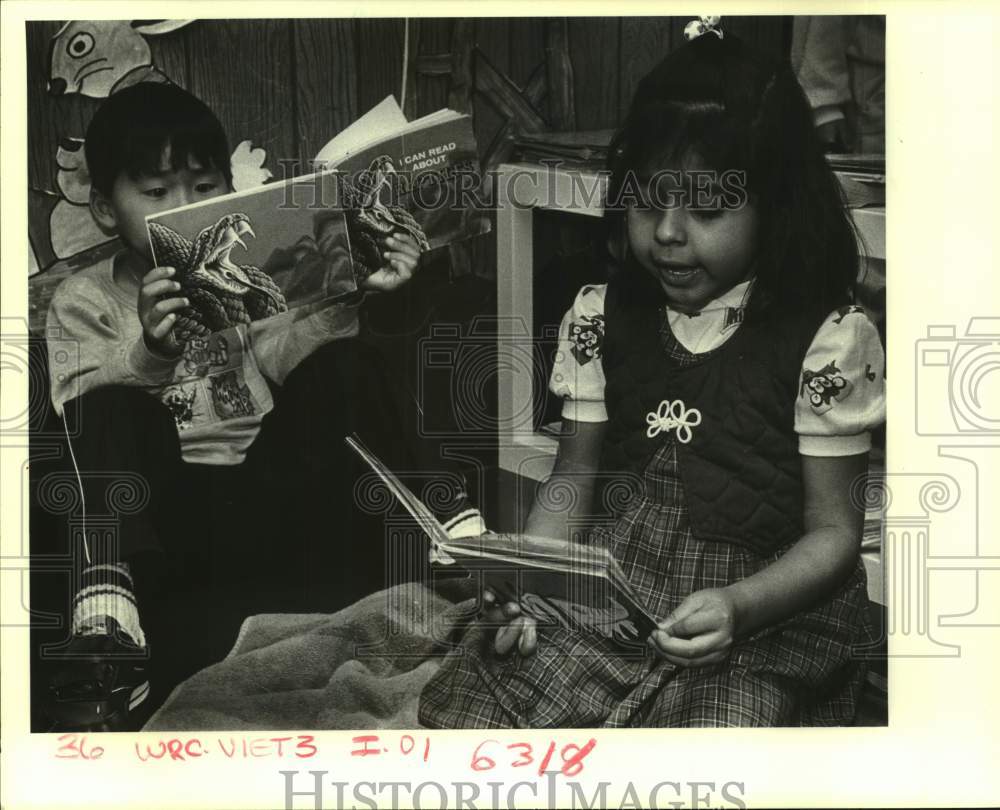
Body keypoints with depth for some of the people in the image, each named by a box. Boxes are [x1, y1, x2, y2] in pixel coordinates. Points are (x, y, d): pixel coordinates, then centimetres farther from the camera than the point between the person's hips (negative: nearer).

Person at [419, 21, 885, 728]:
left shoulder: (826, 339, -8)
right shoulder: (600, 317, 5)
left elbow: (834, 532, -5)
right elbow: (573, 478, 11)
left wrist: (737, 608, -22)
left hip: (767, 606, -3)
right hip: (612, 588, 3)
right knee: (461, 708, -14)